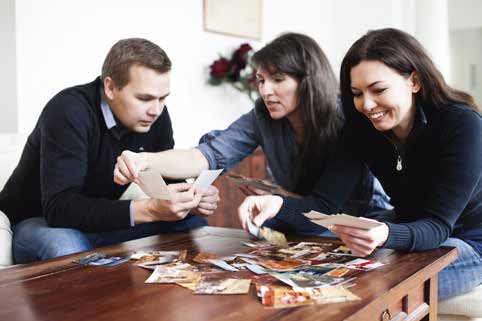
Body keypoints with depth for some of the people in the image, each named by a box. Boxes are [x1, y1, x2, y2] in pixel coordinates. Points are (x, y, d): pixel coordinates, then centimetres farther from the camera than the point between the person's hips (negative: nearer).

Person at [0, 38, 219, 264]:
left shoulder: (155, 115, -8)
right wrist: (149, 209, -43)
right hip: (37, 223, -5)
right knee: (66, 245, -39)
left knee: (193, 224, -5)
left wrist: (190, 202, -25)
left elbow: (167, 181, -1)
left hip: (99, 222, 6)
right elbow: (59, 207, -35)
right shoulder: (69, 111, -28)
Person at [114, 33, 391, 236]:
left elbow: (326, 207, -25)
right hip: (294, 221, 3)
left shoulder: (344, 126, -24)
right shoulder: (264, 117, -13)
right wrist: (145, 161, -45)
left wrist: (274, 203, -46)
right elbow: (212, 154, -27)